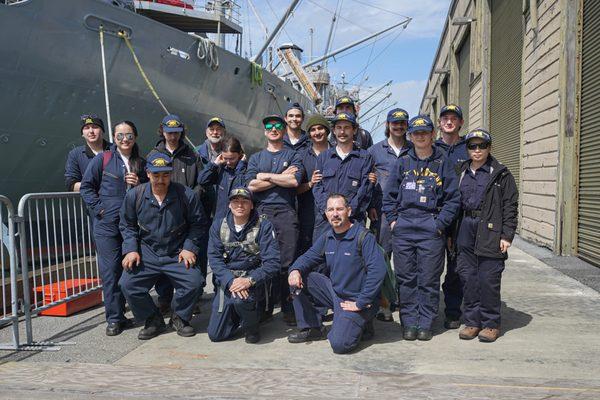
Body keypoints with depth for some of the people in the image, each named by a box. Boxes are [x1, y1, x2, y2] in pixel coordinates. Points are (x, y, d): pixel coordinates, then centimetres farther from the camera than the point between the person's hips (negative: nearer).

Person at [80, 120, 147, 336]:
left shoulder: (141, 164, 13)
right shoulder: (102, 159, 2)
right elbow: (86, 186, 3)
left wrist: (139, 185, -2)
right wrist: (98, 208, -7)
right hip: (107, 224, -3)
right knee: (110, 270, -3)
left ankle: (120, 313, 22)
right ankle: (114, 318, 6)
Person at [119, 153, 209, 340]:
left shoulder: (187, 195, -8)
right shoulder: (134, 196, -2)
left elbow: (198, 224, 2)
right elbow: (127, 225, 10)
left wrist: (189, 247, -7)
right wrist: (131, 249, -3)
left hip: (177, 254, -1)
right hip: (146, 253, 2)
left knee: (194, 282, -23)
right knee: (128, 284, -17)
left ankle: (179, 318, 9)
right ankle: (153, 320, 10)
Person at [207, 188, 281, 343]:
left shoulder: (263, 226, -8)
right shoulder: (219, 225, 2)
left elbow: (272, 262, -14)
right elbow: (214, 258, -5)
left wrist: (250, 280, -27)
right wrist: (230, 281, -21)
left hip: (253, 279, -3)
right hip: (227, 280, 3)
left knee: (241, 300, -37)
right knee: (215, 335, 1)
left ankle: (251, 325, -2)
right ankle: (239, 313, 33)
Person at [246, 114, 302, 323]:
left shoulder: (293, 156, 13)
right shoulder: (255, 158, 19)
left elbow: (294, 181, -6)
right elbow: (252, 185, 1)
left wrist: (266, 176, -2)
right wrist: (281, 177, -1)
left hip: (286, 213, -2)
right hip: (261, 212, 2)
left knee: (287, 261, -4)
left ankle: (288, 308, 6)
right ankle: (265, 306, 12)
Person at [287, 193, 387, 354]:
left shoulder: (364, 236, -18)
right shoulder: (327, 237, 4)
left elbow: (378, 270, -26)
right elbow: (309, 257, 9)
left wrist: (361, 303, -23)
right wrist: (295, 270, -16)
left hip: (355, 300, -6)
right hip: (334, 291, 7)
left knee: (339, 344, -23)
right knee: (298, 278, -6)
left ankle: (361, 324, 9)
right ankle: (311, 328, 6)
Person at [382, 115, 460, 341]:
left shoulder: (442, 164, 6)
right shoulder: (403, 163, 11)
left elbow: (453, 199, 3)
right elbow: (389, 195, 13)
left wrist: (440, 224, -5)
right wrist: (393, 220, 3)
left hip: (431, 229, -2)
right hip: (403, 229, 2)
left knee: (429, 280, 3)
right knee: (406, 279, 6)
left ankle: (425, 324, 16)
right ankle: (409, 323, 17)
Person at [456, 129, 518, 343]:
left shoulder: (501, 174, 1)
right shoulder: (462, 173, 15)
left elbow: (510, 206, -2)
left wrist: (507, 235, -9)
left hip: (490, 232, -4)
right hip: (466, 231, 4)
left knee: (489, 280, -2)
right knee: (468, 278, 7)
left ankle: (491, 324, 12)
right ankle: (472, 321, 19)